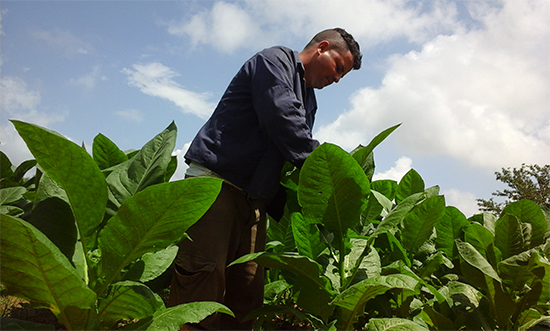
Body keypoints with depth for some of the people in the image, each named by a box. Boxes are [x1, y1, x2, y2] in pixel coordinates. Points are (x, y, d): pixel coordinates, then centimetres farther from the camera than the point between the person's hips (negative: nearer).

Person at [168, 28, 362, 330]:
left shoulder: (309, 101, 26)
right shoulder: (274, 60, 2)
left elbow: (294, 161, 21)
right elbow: (282, 119, -16)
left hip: (255, 200, 8)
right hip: (216, 180, -8)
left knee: (246, 295, 0)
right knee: (204, 278, -17)